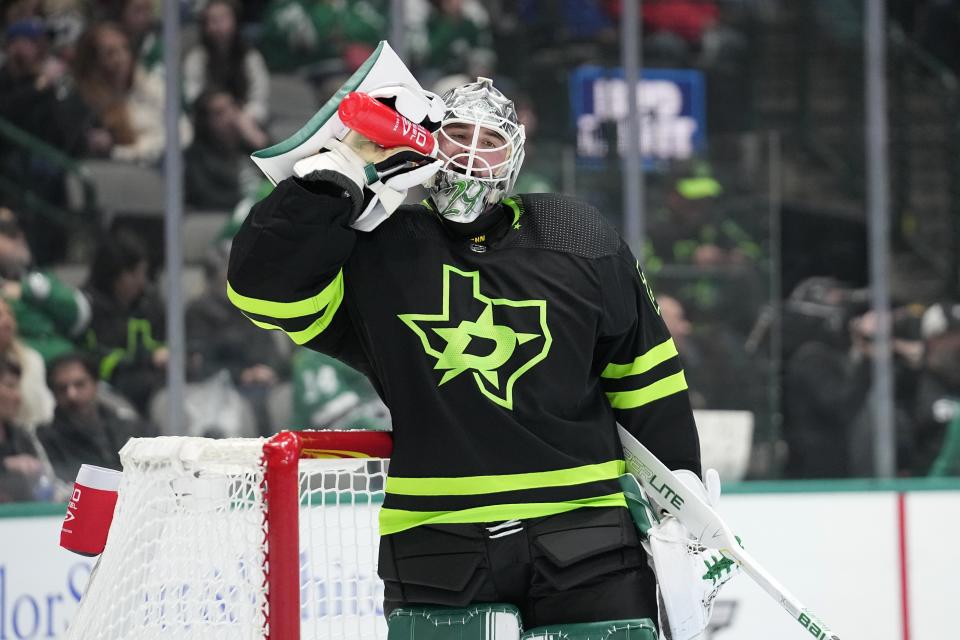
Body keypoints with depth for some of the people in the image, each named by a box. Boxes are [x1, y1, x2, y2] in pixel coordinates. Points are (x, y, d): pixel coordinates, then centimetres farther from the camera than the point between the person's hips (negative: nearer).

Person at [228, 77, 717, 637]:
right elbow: (263, 287, -10)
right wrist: (345, 170, -13)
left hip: (585, 531, 1)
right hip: (434, 543, -1)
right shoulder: (375, 251, 3)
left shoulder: (580, 241, 6)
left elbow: (647, 375, 10)